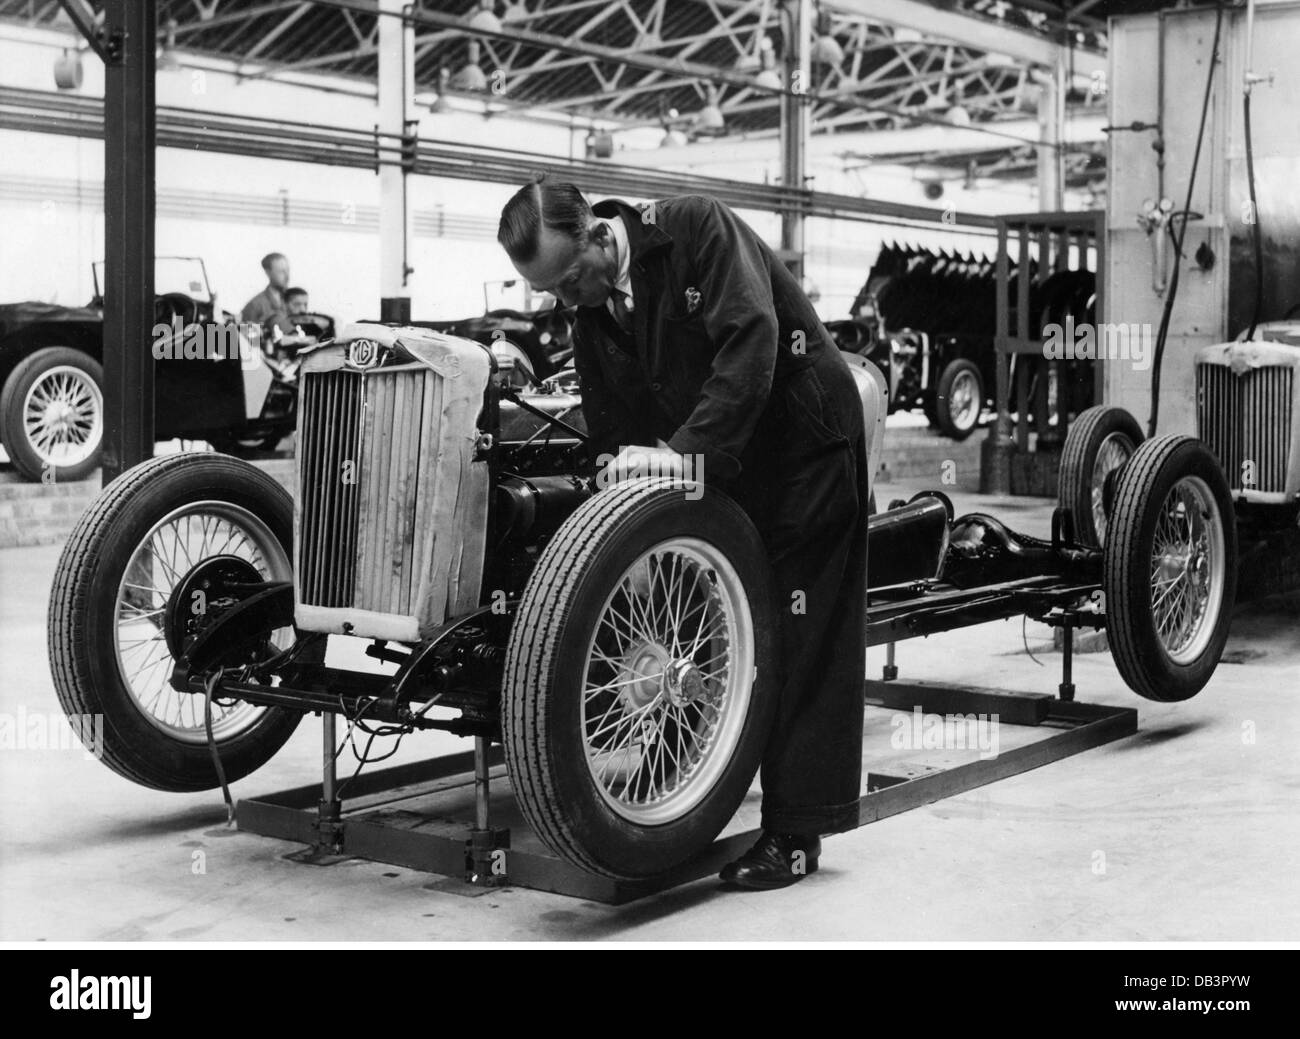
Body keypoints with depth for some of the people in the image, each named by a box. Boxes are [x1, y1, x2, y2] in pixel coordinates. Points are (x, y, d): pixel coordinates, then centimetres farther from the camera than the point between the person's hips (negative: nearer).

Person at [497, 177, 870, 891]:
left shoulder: (696, 228, -18)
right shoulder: (589, 322, 2)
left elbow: (751, 342, -29)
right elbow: (613, 439, 6)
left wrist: (685, 449, -33)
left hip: (806, 437, -6)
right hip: (713, 466, 6)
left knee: (801, 643, -3)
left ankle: (795, 835, 3)